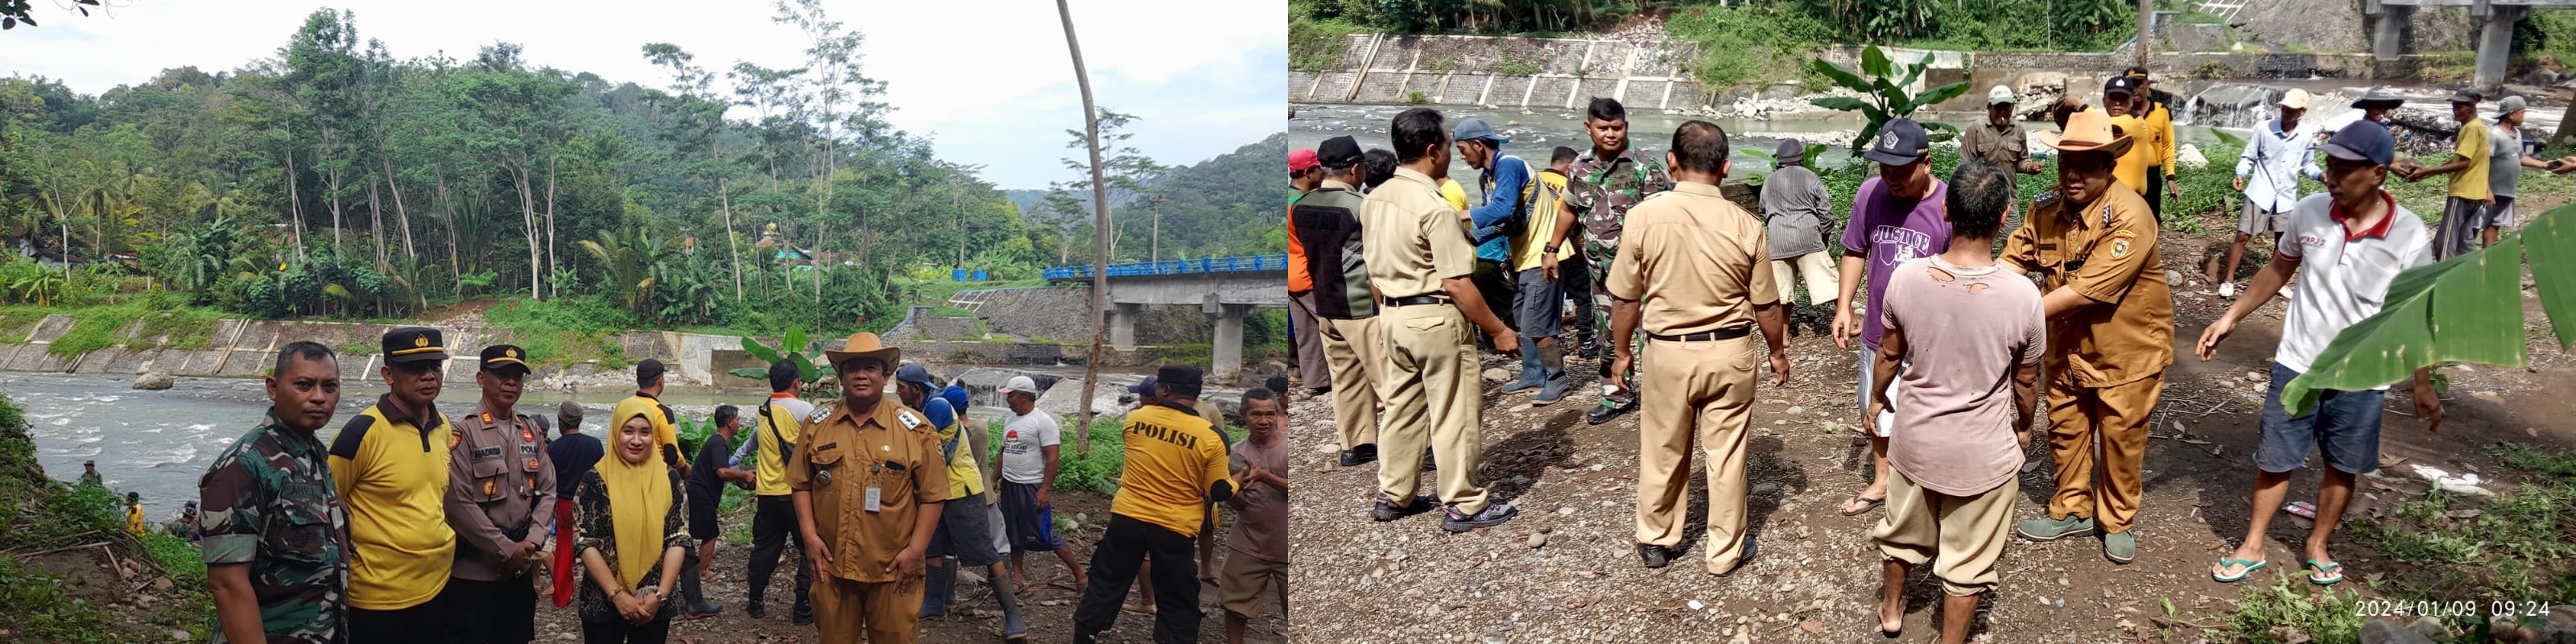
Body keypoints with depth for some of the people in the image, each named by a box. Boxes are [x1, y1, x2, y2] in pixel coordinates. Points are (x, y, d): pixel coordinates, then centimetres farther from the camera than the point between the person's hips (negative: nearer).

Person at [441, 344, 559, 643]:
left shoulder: (532, 432, 10)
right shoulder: (464, 433, -10)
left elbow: (547, 491, 9)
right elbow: (459, 503, -16)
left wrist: (533, 542, -7)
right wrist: (506, 550, -16)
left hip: (521, 568, 6)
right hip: (473, 571, -6)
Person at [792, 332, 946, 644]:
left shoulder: (915, 429, -3)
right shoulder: (817, 424, 5)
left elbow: (933, 495, -3)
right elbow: (801, 483, 9)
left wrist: (916, 550, -9)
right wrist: (809, 535, -2)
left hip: (893, 568, -2)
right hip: (831, 564, 2)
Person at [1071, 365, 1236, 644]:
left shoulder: (1135, 417, -4)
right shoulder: (1211, 436, -12)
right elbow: (1220, 491, -7)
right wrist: (1236, 485, 14)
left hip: (1127, 517, 2)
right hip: (1175, 528, -2)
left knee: (1105, 585, 18)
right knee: (1178, 604, 10)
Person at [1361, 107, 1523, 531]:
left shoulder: (1375, 200, 4)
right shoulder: (1434, 206, -21)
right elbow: (1457, 283, -20)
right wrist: (1498, 330, -13)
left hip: (1395, 316, 8)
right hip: (1436, 317, -8)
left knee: (1402, 407, 17)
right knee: (1454, 414, 2)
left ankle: (1392, 496, 26)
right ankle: (1464, 506, 10)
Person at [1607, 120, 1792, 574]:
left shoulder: (1644, 216, -14)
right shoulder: (1744, 225, -11)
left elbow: (1626, 298, -7)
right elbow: (1767, 305, -2)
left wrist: (1621, 351, 8)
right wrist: (1778, 352, 15)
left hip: (1668, 351, 0)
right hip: (1730, 352, 0)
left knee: (1663, 451, 16)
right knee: (1726, 455, 13)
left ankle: (1656, 541, 32)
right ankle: (1726, 551, 25)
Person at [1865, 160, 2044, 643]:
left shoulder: (1905, 279, -19)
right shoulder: (2022, 296, -24)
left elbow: (1889, 356, -2)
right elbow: (2026, 380, -7)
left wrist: (1878, 398, 19)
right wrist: (2024, 426, 14)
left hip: (1916, 439, 3)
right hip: (1983, 453, -3)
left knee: (1903, 532, 28)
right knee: (1967, 559, 18)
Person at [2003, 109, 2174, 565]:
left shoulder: (2129, 216, -28)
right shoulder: (2048, 213, -6)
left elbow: (2087, 291, -32)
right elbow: (2014, 258, -12)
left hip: (2128, 347, -5)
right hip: (2068, 347, 6)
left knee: (2121, 438, 10)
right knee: (2065, 430, 16)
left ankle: (2118, 521, 30)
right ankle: (2073, 511, 36)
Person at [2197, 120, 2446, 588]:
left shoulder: (2409, 237, -17)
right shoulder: (2308, 212, -12)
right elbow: (2277, 271, 6)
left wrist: (2423, 385, 0)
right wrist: (2230, 318, 3)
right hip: (2297, 365, 1)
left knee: (2342, 468, 16)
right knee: (2275, 461, 11)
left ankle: (2318, 546, 36)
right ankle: (2252, 546, 26)